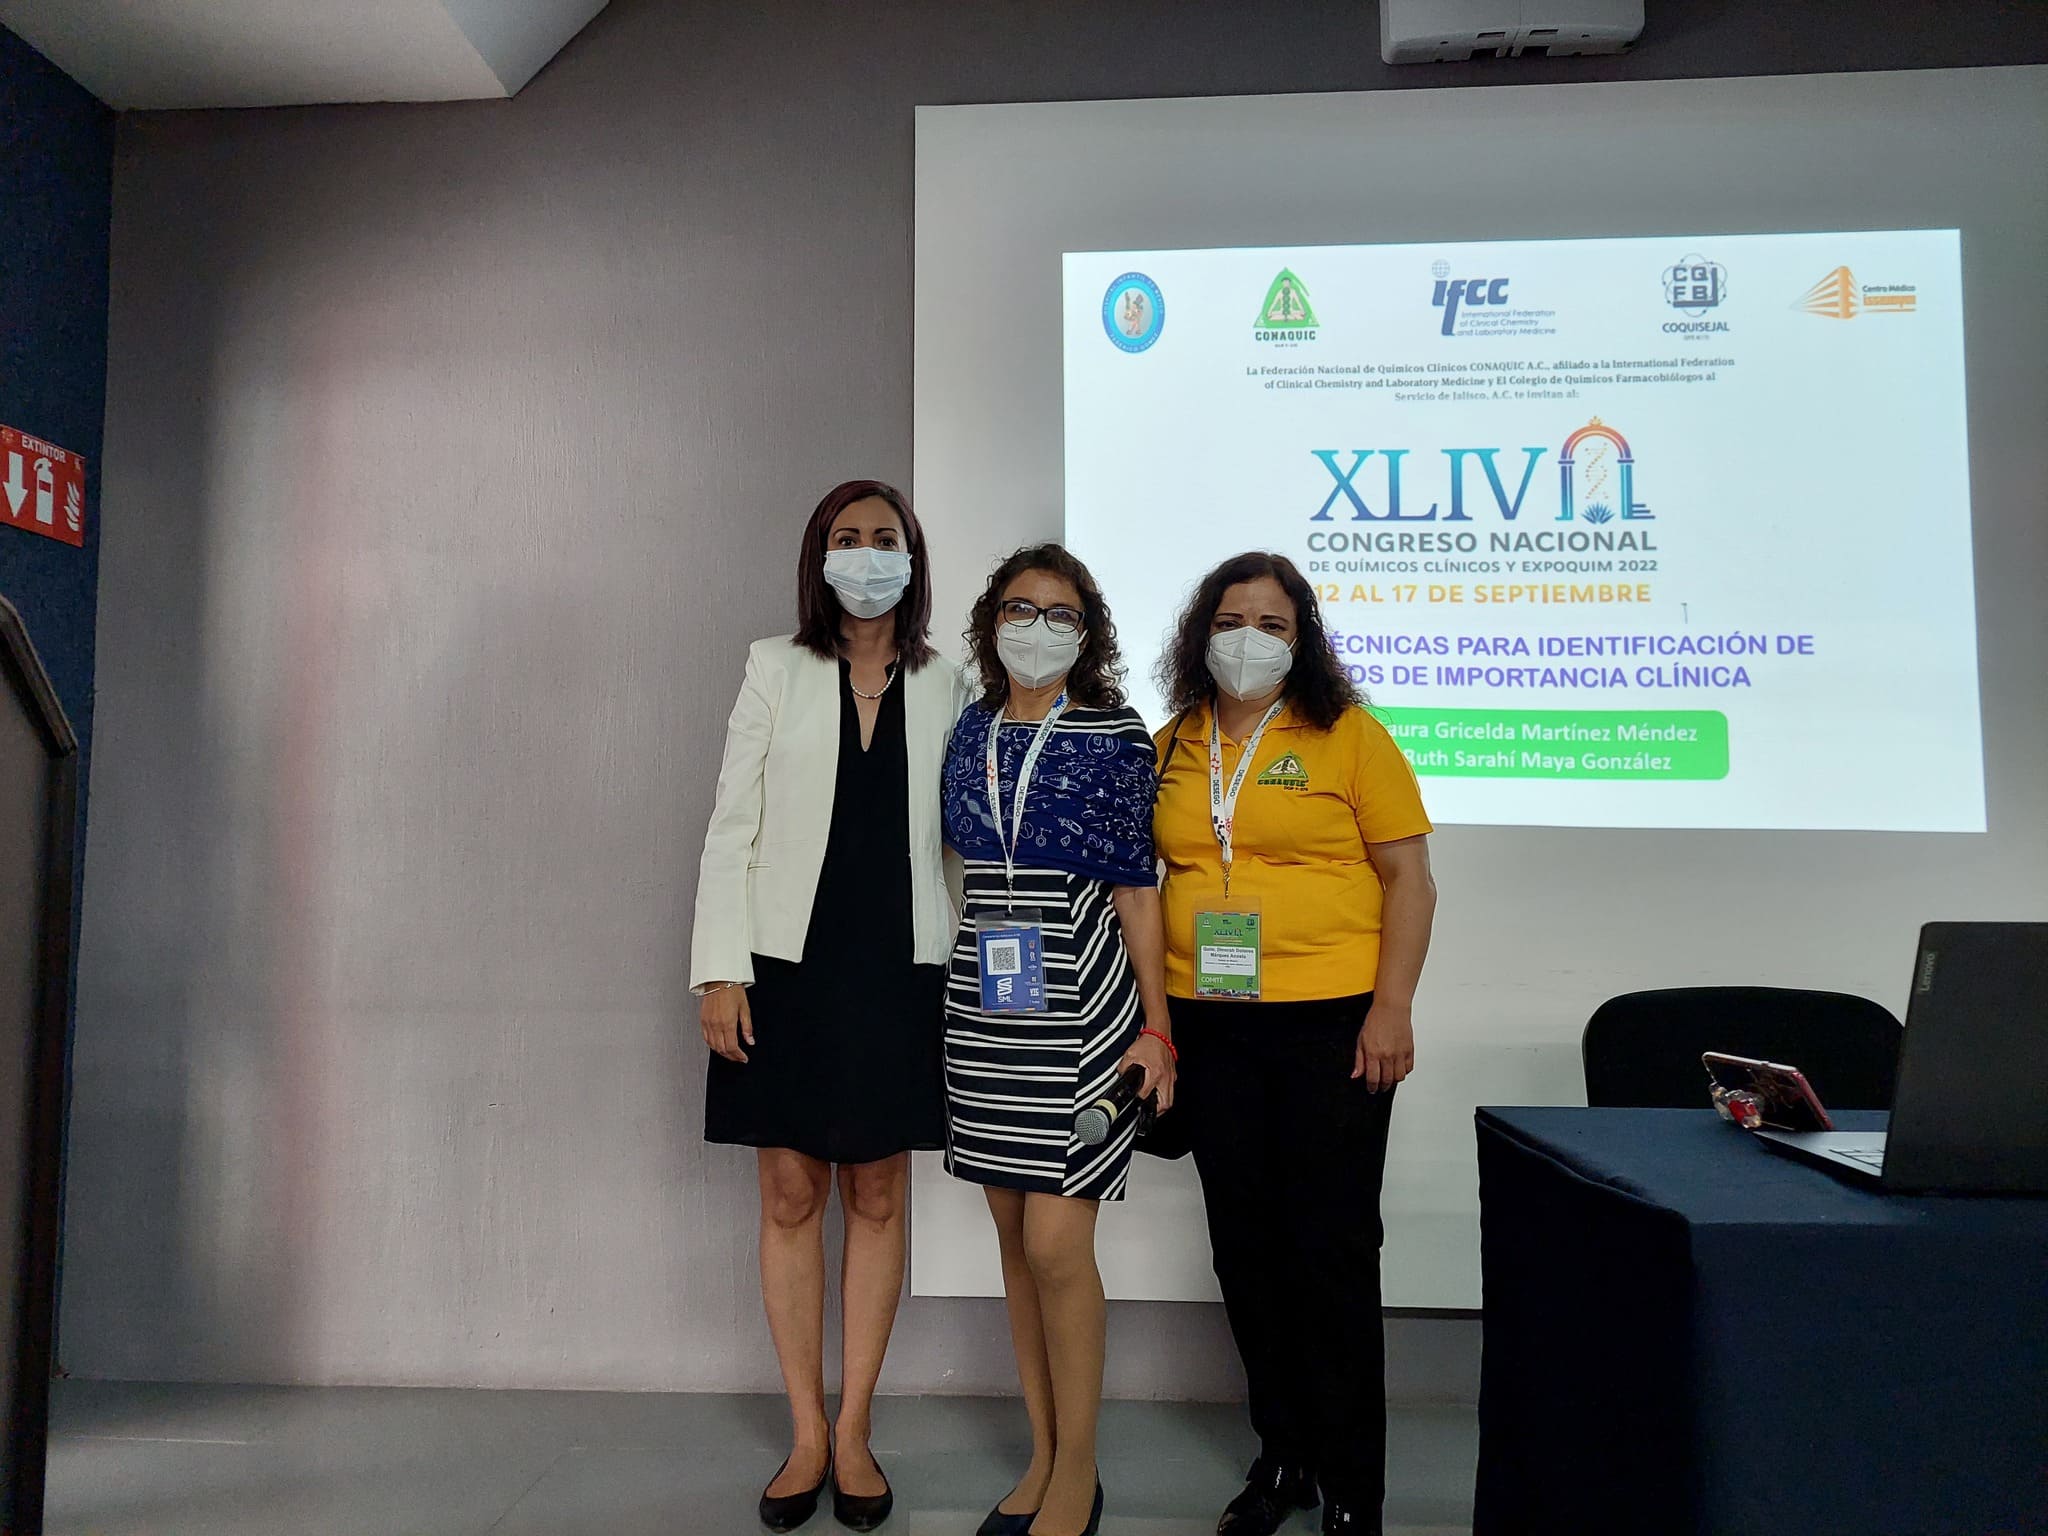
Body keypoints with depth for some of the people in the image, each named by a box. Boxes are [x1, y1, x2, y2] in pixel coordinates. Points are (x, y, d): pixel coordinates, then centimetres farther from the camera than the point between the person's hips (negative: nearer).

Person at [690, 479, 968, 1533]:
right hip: (787, 965, -1)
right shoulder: (776, 671, 4)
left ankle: (853, 1430, 23)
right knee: (790, 1196, 6)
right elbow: (731, 829, 1)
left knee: (878, 1198, 8)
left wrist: (966, 971, 4)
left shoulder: (945, 689, 7)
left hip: (898, 970, 1)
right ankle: (807, 1434, 22)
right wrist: (719, 970, -6)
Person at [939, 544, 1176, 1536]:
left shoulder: (1115, 736, -3)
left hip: (1079, 1008, -4)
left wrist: (1156, 1026, -5)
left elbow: (1136, 888, -3)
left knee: (1056, 1244, -5)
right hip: (983, 1007, 5)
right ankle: (1043, 1456, 28)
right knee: (1015, 1236, 12)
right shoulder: (968, 732, 9)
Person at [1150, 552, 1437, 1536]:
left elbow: (1408, 875, -3)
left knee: (1332, 1249, 3)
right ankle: (1281, 1454, 32)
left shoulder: (1348, 735, -2)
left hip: (1331, 1022, -4)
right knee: (1244, 1246, 13)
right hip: (1208, 1027, 4)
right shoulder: (1171, 748, 9)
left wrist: (1392, 1008, -11)